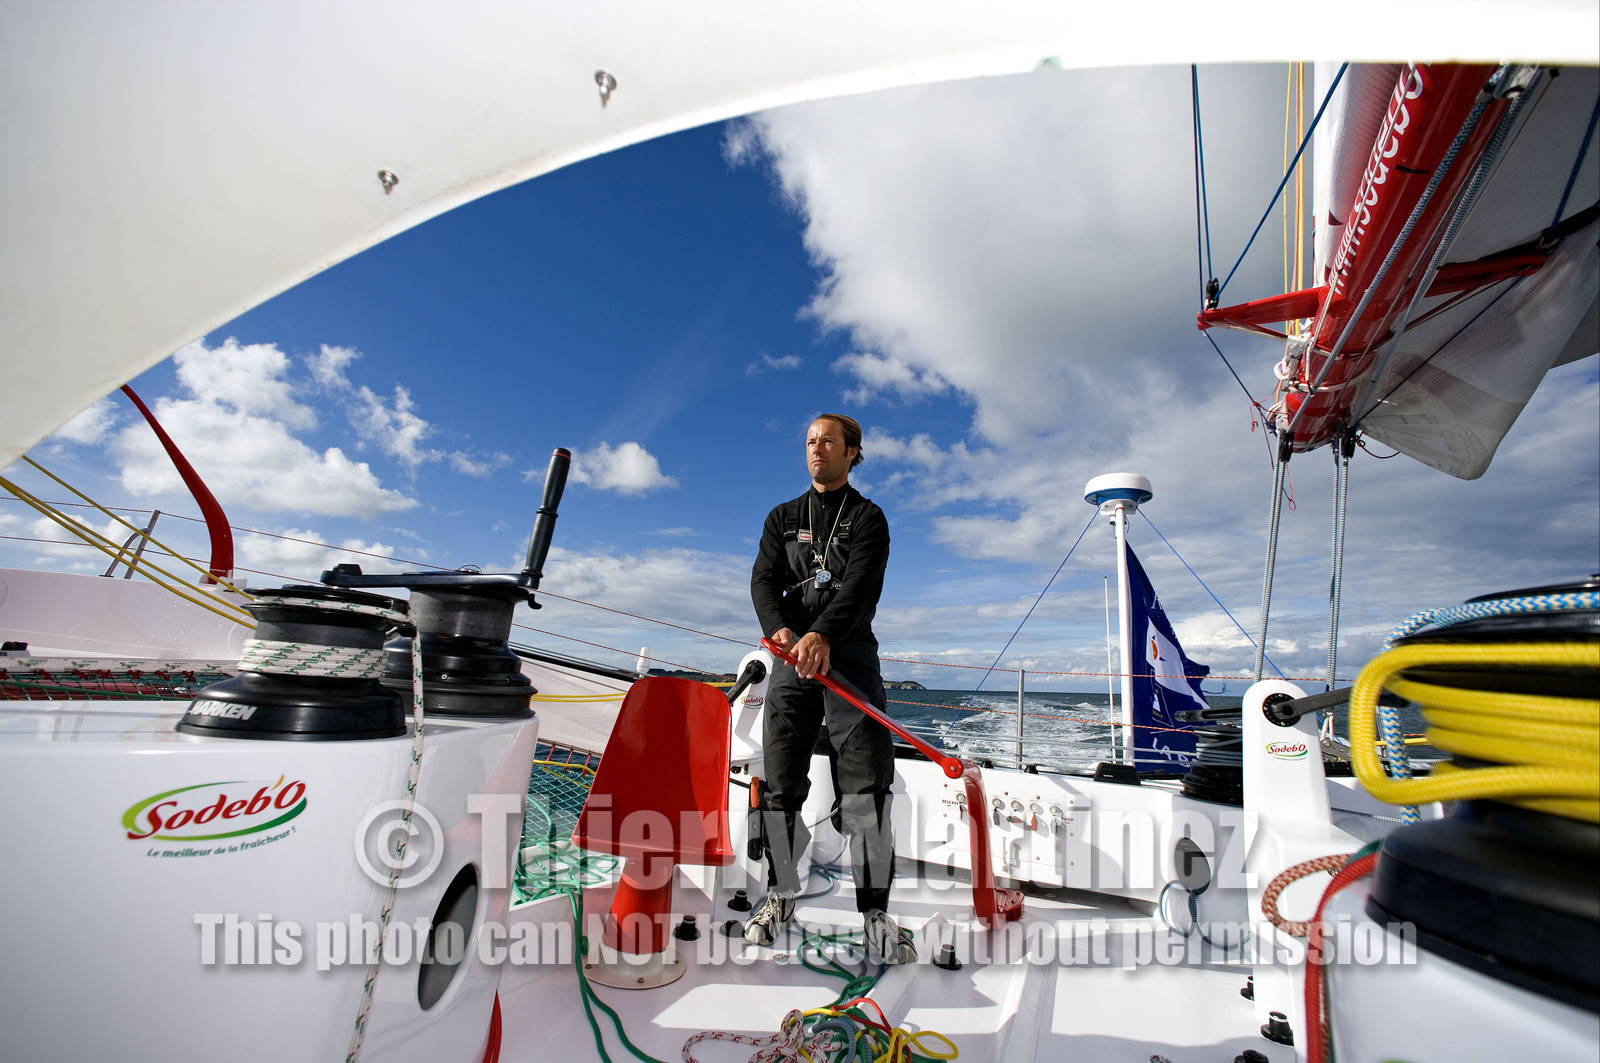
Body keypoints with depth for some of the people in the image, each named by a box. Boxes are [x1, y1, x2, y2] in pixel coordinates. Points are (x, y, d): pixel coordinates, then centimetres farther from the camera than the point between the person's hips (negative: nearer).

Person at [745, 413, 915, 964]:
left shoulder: (867, 517, 6)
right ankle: (780, 897, 19)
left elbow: (861, 584, -11)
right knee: (780, 782, 5)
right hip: (792, 653, 3)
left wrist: (822, 635, -29)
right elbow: (764, 580, 3)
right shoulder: (782, 518, 17)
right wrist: (781, 630, -19)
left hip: (849, 653, -3)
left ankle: (875, 910, 5)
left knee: (865, 784, -5)